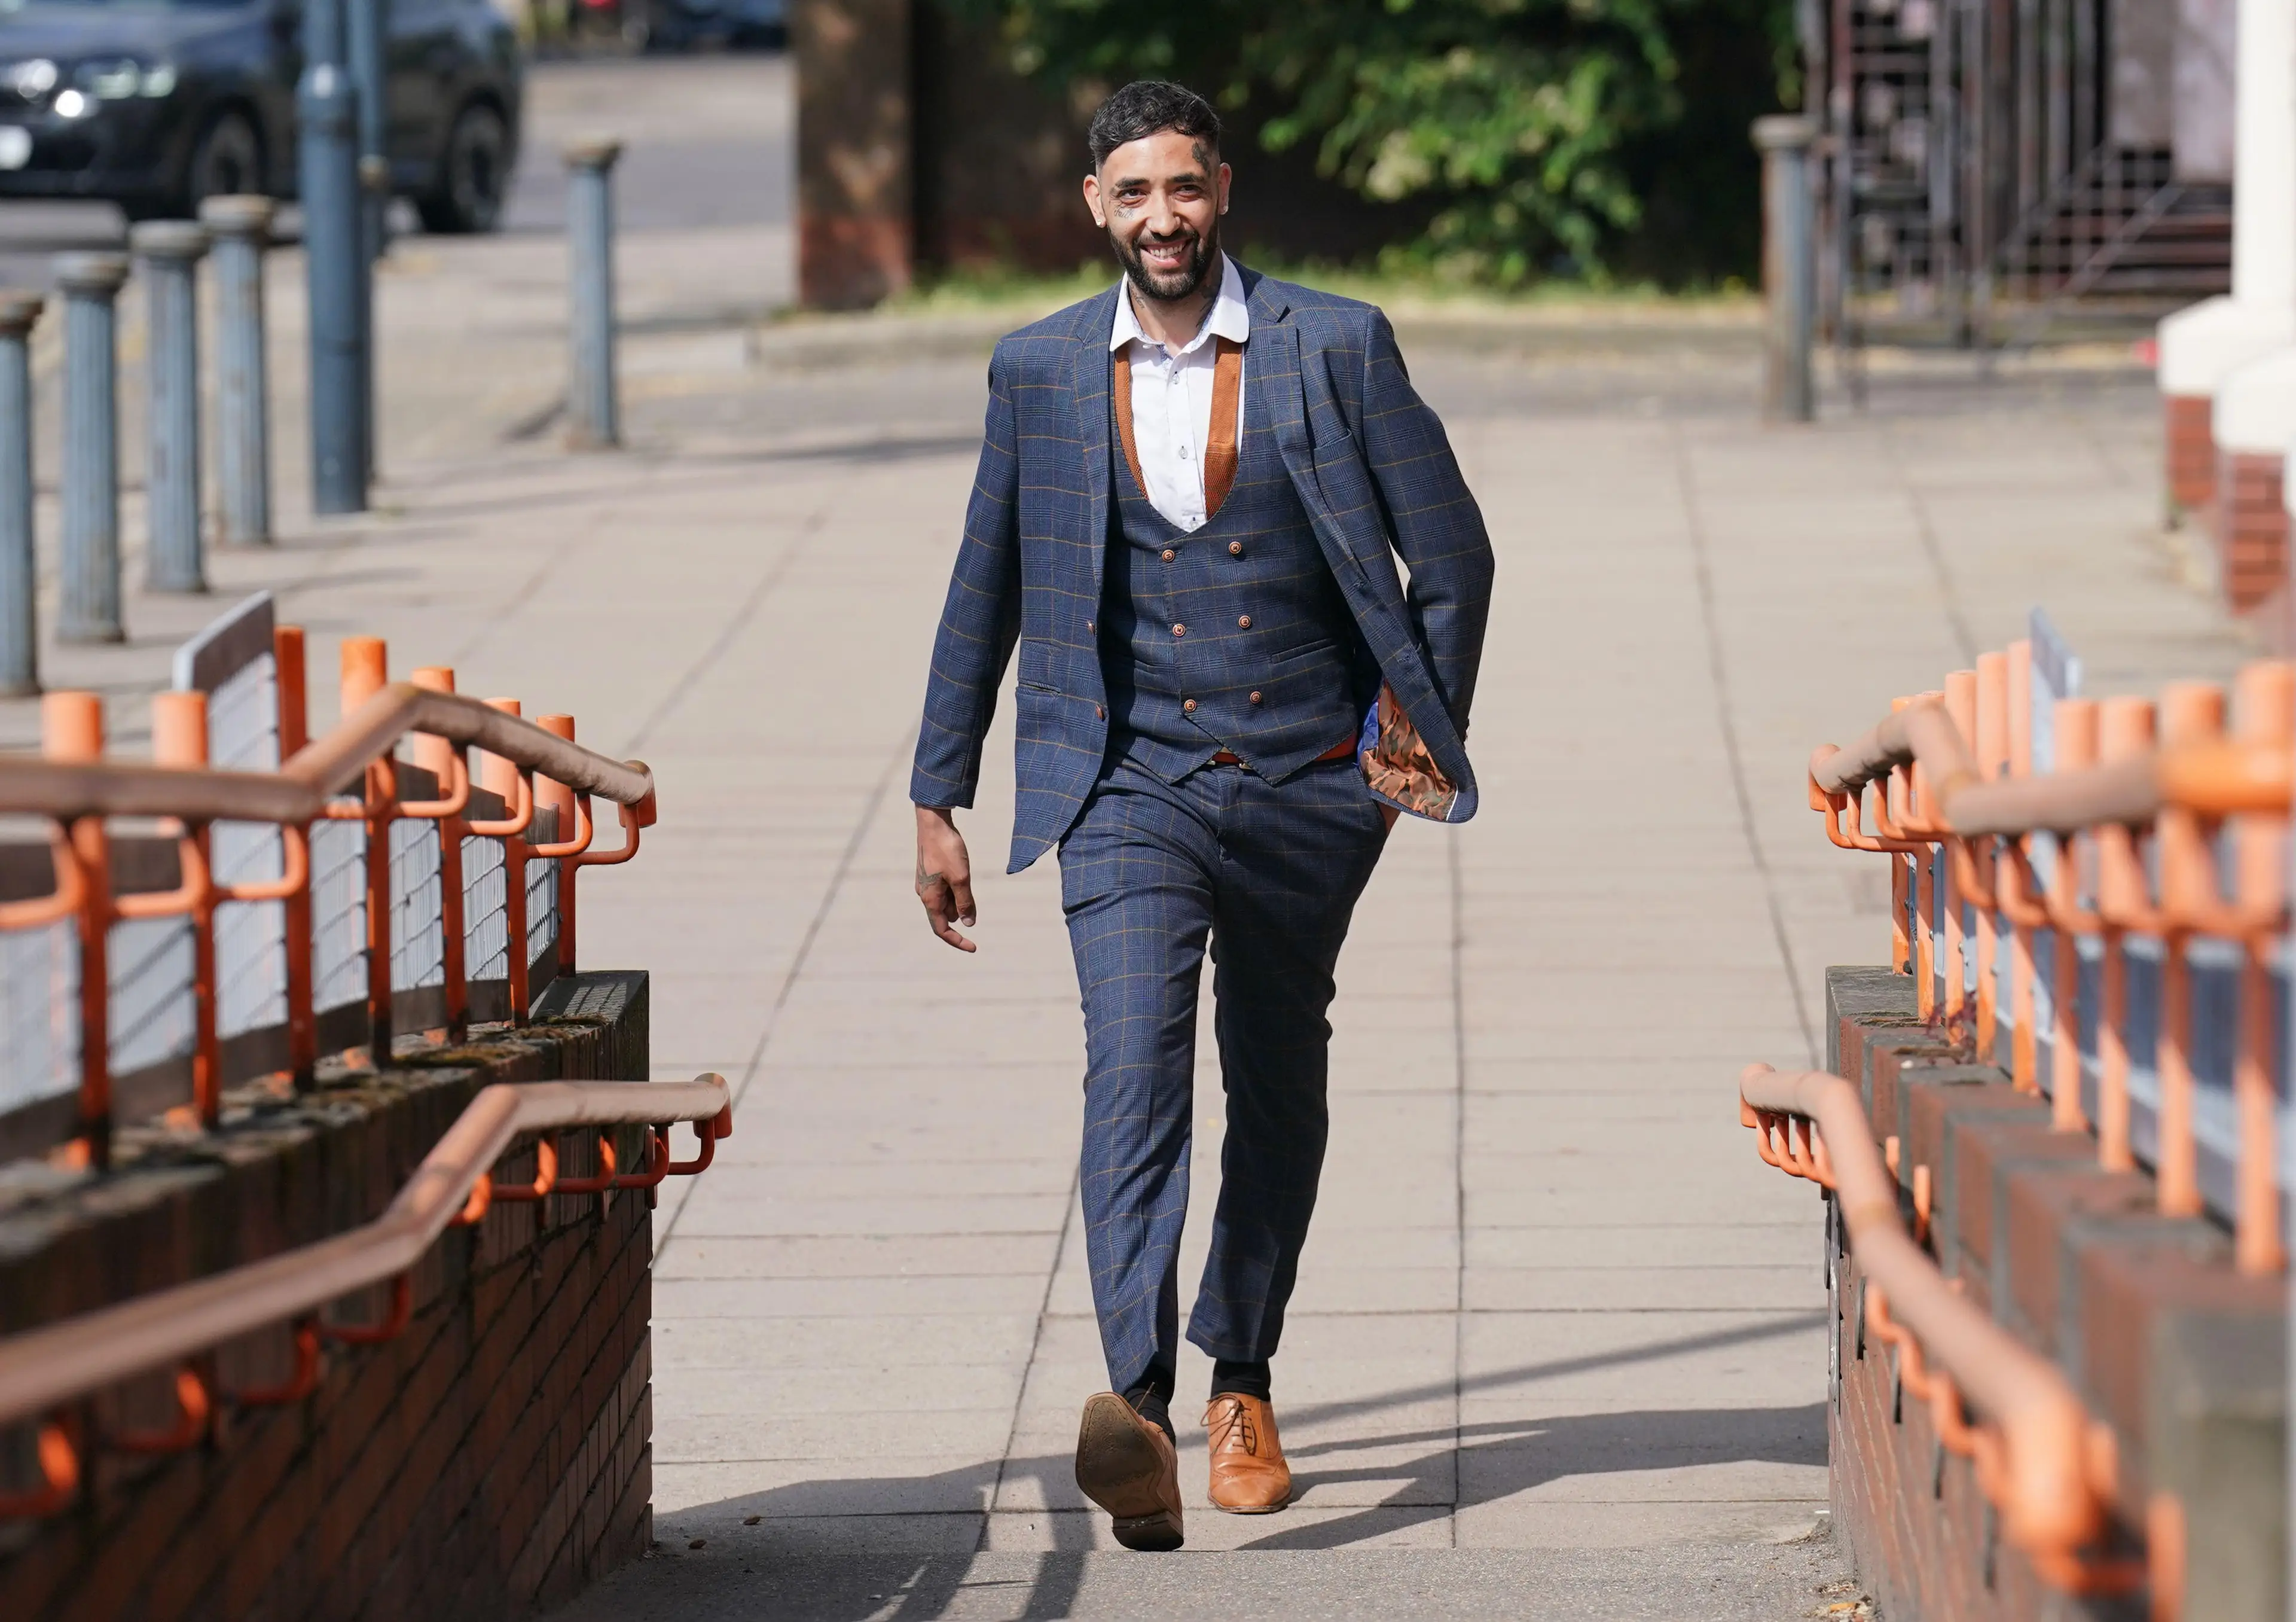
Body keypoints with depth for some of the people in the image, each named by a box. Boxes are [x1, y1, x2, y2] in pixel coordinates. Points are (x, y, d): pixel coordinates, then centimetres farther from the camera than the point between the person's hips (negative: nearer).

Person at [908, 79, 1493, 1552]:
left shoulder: (1335, 347, -4)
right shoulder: (1041, 373, 2)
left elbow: (1453, 553, 3)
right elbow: (985, 593, 10)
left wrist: (1422, 740, 1)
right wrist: (938, 800, 10)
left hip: (1306, 785, 1)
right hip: (1131, 788, -1)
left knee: (1277, 1087, 14)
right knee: (1133, 1070, -19)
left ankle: (1243, 1385, 33)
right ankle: (1139, 1414, -34)